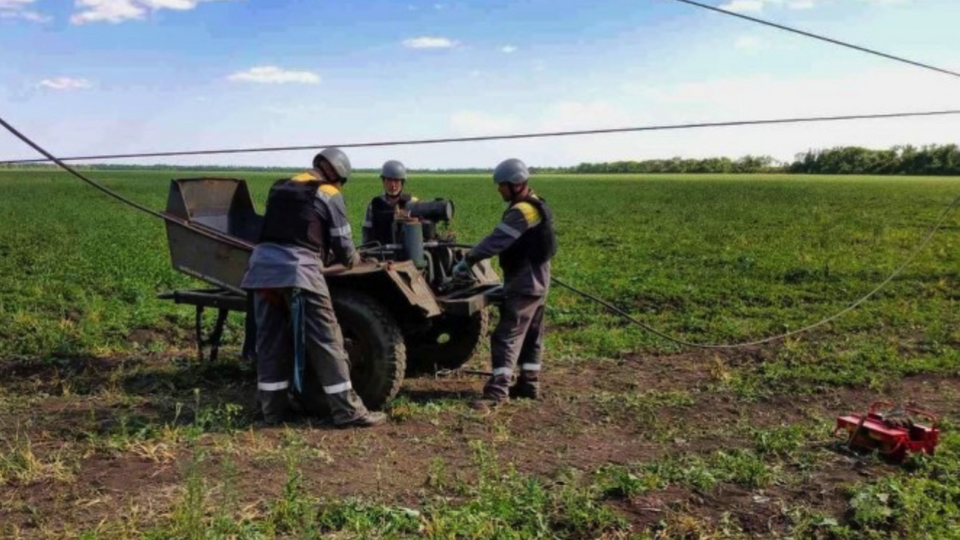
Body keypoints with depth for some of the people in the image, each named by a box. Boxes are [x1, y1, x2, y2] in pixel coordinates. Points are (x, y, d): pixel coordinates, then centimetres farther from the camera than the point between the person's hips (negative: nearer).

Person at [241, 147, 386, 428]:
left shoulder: (280, 186, 23)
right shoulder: (329, 195, 6)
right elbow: (343, 246, 6)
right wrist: (353, 260, 30)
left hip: (263, 264, 6)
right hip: (298, 269, -6)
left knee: (270, 339, 13)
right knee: (326, 340, 1)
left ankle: (272, 408, 20)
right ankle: (347, 410, 4)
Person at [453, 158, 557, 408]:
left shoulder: (522, 211, -21)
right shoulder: (533, 205, 11)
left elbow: (496, 241, -26)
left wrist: (467, 260, -22)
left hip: (523, 283, -11)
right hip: (535, 280, 11)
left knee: (507, 336, -11)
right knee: (531, 335, 14)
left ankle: (498, 390, -13)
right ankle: (529, 384, 22)